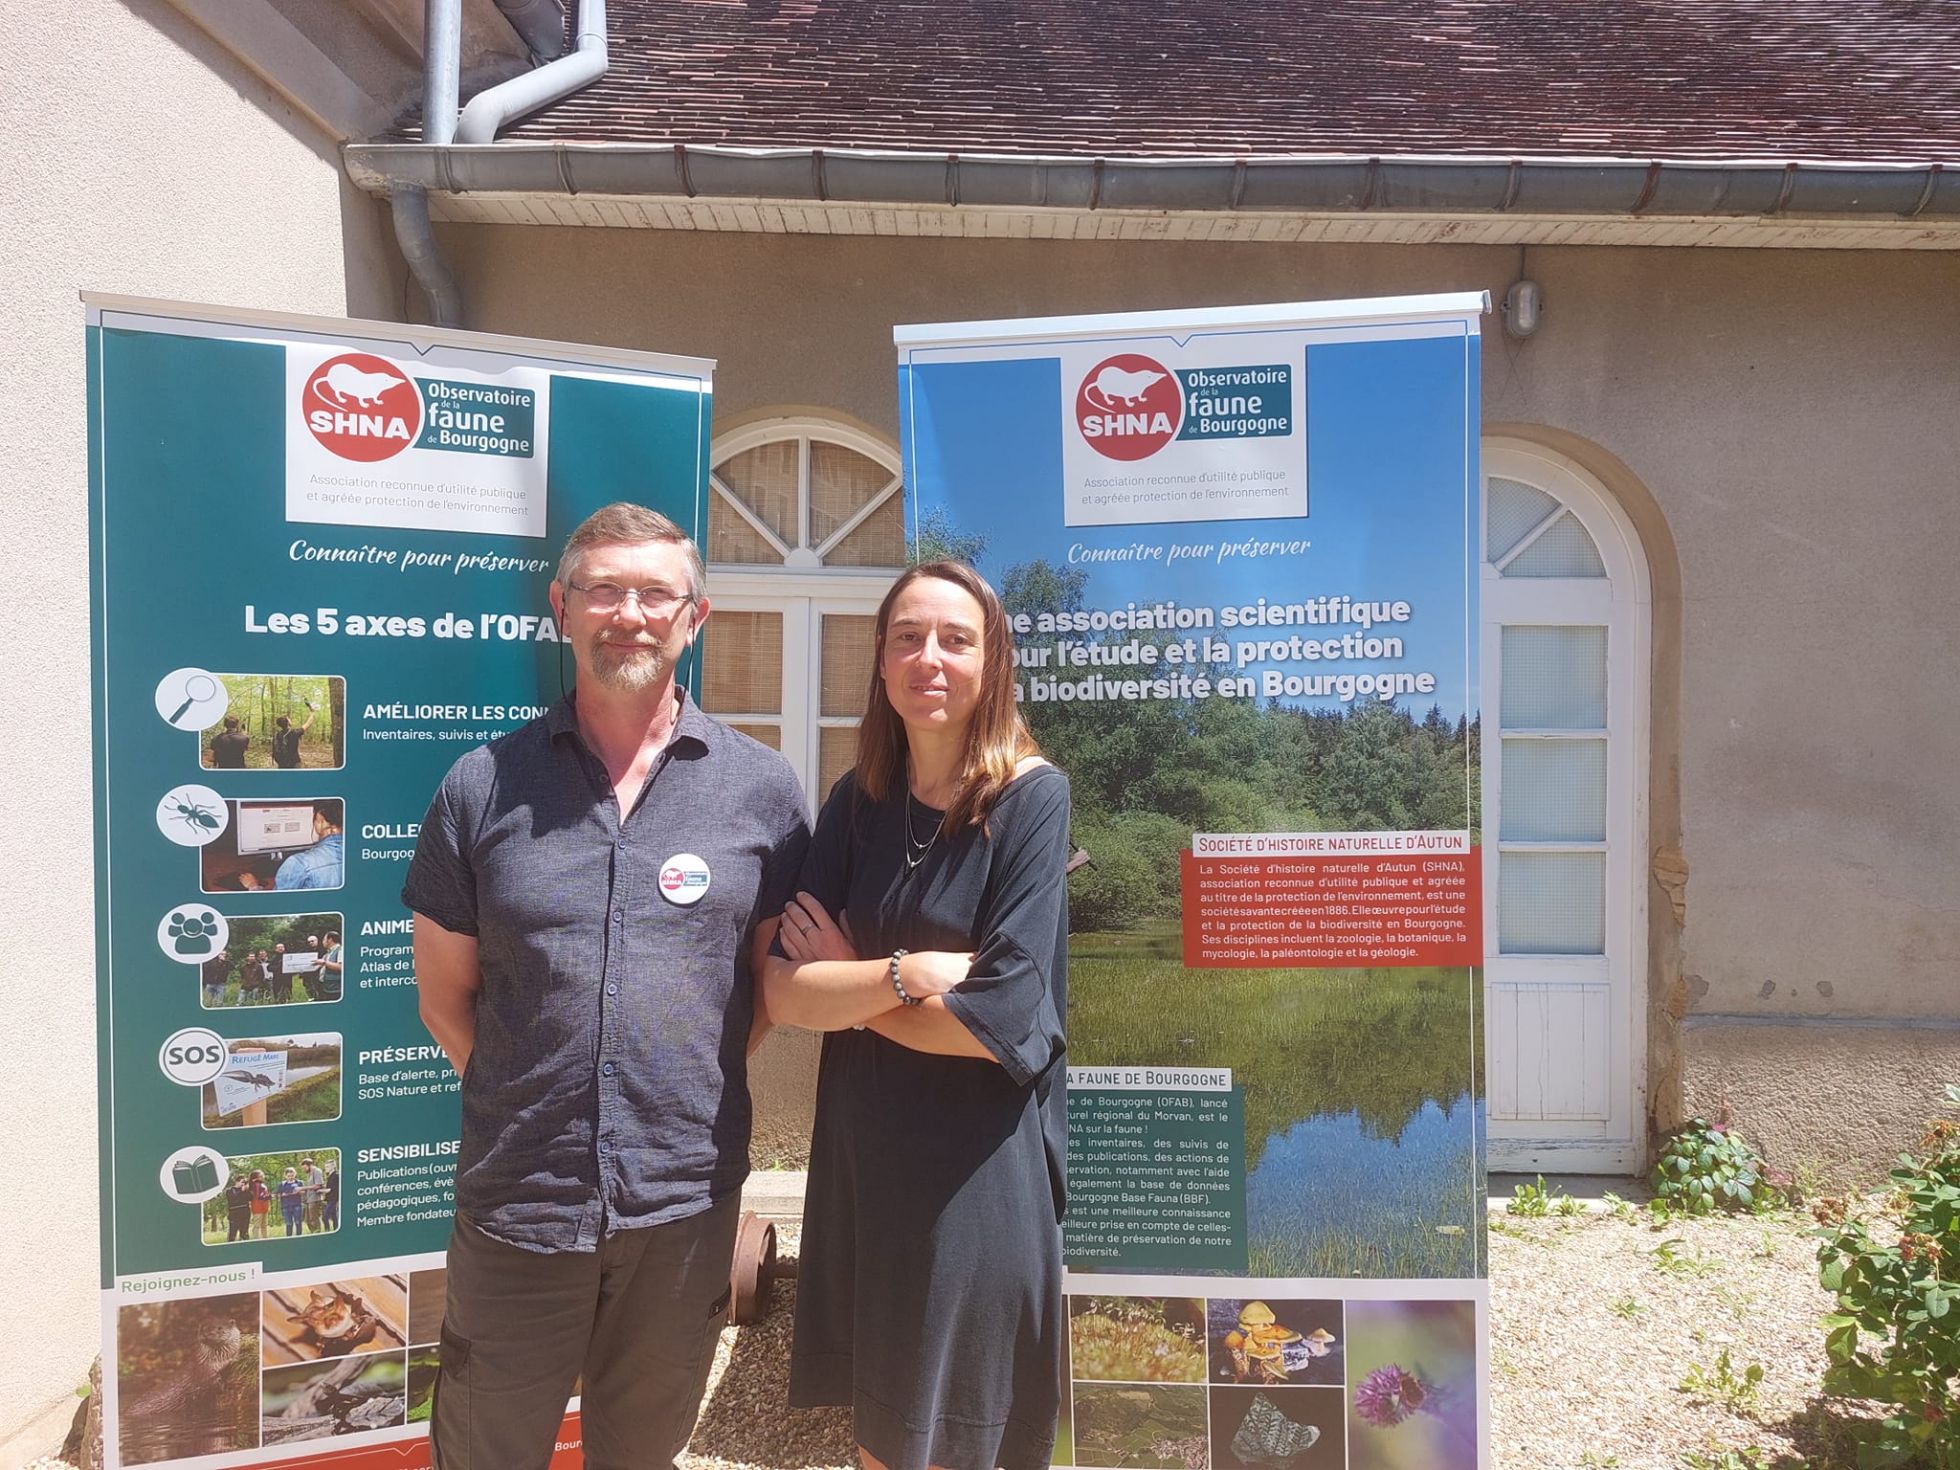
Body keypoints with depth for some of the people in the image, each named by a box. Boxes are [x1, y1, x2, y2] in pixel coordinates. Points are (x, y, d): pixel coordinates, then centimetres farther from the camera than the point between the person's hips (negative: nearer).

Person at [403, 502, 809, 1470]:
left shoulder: (762, 789, -3)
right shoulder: (483, 787, -2)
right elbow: (446, 992, 4)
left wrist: (695, 1089, -2)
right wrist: (530, 1101, -1)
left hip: (687, 1199, 0)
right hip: (516, 1197, 0)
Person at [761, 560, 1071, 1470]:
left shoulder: (1031, 797, -14)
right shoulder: (856, 803, 0)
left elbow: (1002, 1024, -21)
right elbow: (782, 992, -6)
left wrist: (849, 984, -9)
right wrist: (909, 972, -20)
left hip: (979, 1166, -4)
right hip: (863, 1154, 4)